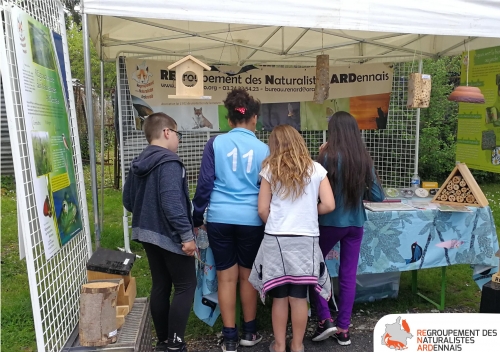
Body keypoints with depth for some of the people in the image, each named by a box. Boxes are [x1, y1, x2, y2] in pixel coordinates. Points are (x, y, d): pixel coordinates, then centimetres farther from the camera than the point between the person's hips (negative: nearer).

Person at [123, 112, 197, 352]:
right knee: (186, 285, 2)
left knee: (160, 286, 15)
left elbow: (128, 201, 14)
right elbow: (172, 202, -26)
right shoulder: (168, 162, -17)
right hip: (169, 235, -9)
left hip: (148, 234, 9)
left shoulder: (138, 164, 10)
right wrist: (187, 235, -23)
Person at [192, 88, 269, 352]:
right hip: (251, 220, 0)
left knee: (226, 277, 9)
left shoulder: (215, 143, -1)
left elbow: (205, 183, -2)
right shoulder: (262, 148, 1)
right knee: (248, 275, 15)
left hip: (219, 219, 0)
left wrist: (197, 217, 7)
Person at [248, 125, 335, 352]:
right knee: (299, 296, 8)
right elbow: (329, 205, -1)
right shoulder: (316, 169, 3)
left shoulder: (270, 170, 1)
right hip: (306, 240, 1)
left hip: (276, 240, 0)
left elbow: (262, 210, 0)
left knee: (279, 296, 10)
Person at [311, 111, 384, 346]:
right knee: (348, 275, 12)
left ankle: (325, 320, 14)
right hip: (355, 223, 4)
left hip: (330, 222, -4)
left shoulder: (328, 156, -14)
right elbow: (378, 196, 2)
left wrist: (320, 158, 2)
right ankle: (343, 329, 22)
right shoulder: (365, 159, -1)